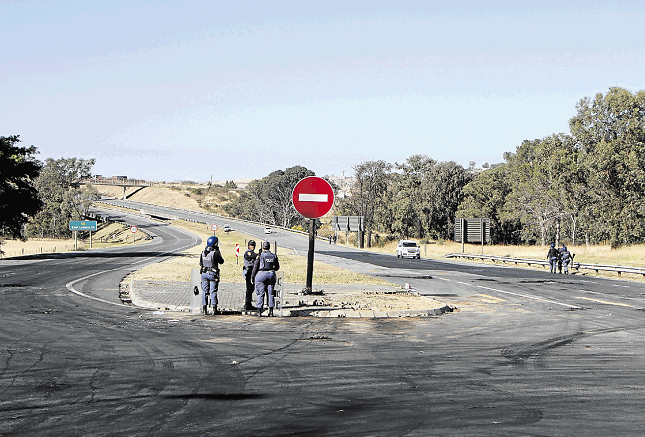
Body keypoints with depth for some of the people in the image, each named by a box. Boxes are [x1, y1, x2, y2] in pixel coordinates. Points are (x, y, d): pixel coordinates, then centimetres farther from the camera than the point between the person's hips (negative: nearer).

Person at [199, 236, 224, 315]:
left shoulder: (203, 253, 5)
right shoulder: (215, 253, -14)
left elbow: (200, 264, 11)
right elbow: (221, 261, -1)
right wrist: (219, 253, 7)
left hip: (204, 273, 5)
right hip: (213, 274, -5)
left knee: (204, 291, 9)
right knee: (213, 291, -2)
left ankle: (205, 309, 9)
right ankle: (214, 309, -3)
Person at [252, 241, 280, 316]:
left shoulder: (260, 256, -5)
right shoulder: (274, 256, 6)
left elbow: (255, 267, -5)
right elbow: (277, 267, 12)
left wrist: (252, 277, 2)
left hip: (262, 274, -3)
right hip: (271, 275, 3)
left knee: (260, 293, 3)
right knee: (270, 293, 9)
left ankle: (259, 310, 1)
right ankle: (271, 310, 5)